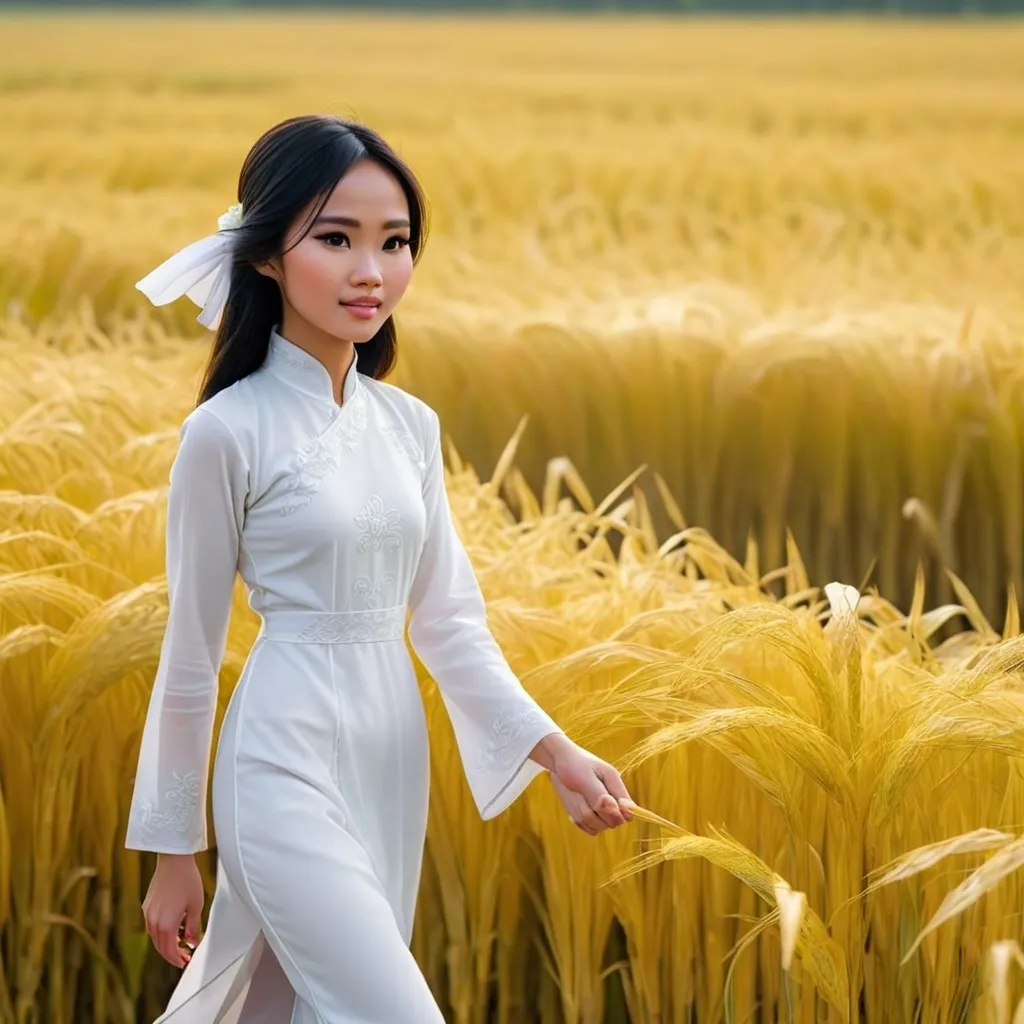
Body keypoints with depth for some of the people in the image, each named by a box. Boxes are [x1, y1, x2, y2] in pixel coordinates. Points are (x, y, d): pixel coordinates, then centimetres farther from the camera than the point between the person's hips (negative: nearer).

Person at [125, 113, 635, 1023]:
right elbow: (190, 652, -5)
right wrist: (172, 851, 0)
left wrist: (553, 748, -7)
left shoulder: (411, 427, 7)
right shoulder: (229, 432, -10)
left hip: (394, 763, 6)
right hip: (289, 763, -6)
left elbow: (448, 620, 8)